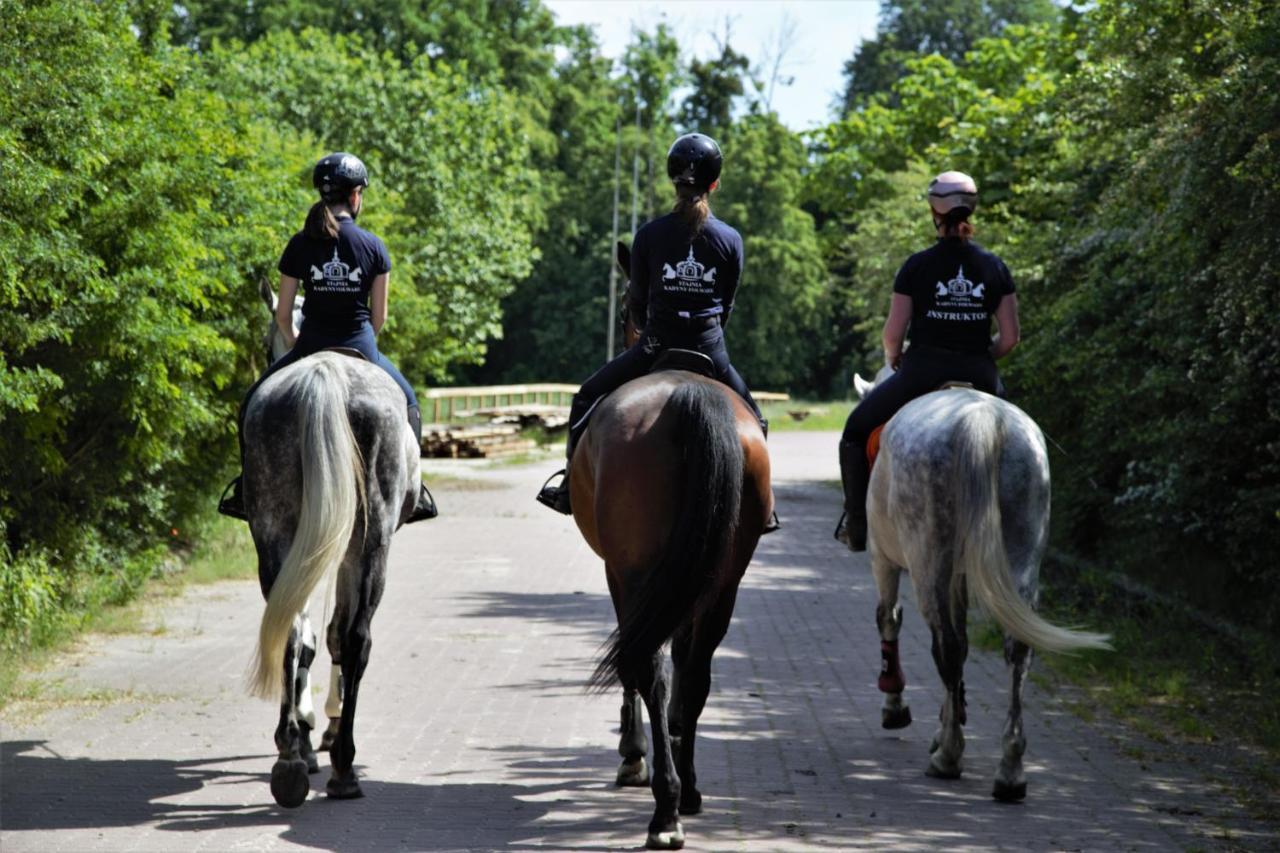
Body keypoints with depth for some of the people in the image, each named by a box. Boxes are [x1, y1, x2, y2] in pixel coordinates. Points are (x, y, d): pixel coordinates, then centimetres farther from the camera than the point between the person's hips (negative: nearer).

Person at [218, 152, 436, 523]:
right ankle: (413, 489, 21)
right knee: (407, 402, 27)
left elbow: (283, 314, 1)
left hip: (312, 346, 0)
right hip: (361, 346, 0)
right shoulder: (374, 247, -2)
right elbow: (379, 316, 2)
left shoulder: (299, 245, -2)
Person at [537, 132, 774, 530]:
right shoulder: (731, 240, 0)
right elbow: (727, 306, 9)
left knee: (586, 398, 19)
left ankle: (570, 485, 15)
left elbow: (638, 301, 5)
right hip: (710, 349, 1)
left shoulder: (648, 235, -4)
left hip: (655, 347, -1)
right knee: (752, 419, 23)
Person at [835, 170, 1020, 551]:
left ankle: (856, 523, 14)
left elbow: (893, 333, -6)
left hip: (921, 371, -2)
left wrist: (892, 360, 15)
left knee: (855, 430, 18)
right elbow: (1009, 338, 1)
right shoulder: (995, 268, 2)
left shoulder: (917, 266, -6)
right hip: (979, 377, 3)